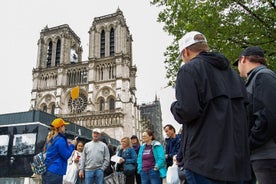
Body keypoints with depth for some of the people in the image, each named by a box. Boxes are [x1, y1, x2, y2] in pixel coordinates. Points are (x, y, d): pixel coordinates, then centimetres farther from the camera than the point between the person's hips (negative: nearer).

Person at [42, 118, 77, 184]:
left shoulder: (50, 139, 11)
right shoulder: (60, 140, -16)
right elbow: (66, 155, -11)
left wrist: (68, 146, 17)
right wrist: (72, 145, 1)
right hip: (55, 172, -9)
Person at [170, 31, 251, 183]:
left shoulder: (189, 69, -7)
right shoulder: (232, 72, 15)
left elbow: (186, 112, -19)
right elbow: (246, 111, 15)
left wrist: (174, 107, 1)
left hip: (205, 159, -7)